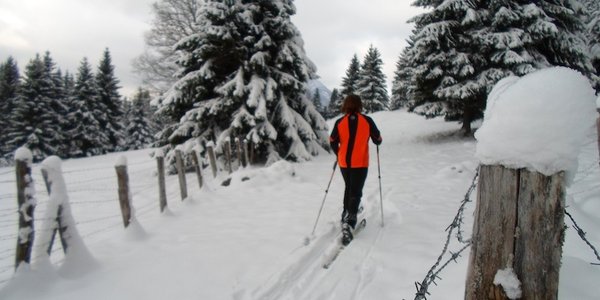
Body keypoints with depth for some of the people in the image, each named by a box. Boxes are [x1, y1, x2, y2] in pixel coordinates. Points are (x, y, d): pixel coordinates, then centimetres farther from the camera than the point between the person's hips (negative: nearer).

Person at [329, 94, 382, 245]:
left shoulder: (339, 122, -2)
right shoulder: (367, 121, -6)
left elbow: (333, 142, 1)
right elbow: (378, 140, 1)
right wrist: (377, 141, 25)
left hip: (344, 163, 3)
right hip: (360, 164, -3)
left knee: (349, 188, 25)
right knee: (356, 192, -3)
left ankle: (347, 213, 32)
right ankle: (349, 222, -19)